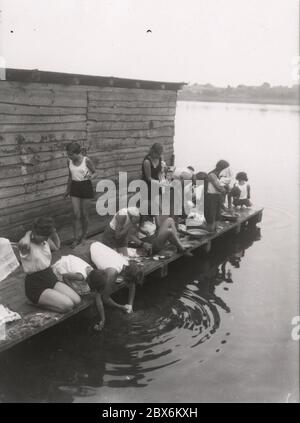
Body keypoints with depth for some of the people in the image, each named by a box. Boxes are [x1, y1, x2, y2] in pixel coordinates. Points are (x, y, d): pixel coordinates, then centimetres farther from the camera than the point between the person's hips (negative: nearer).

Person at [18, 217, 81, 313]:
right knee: (68, 305, -22)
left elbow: (56, 247, 24)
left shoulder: (45, 240, 2)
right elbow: (23, 244, -47)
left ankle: (44, 300, 9)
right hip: (35, 286, -8)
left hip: (50, 277, 8)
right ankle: (40, 302, 1)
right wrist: (28, 234, -23)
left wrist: (53, 232, 6)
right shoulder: (27, 245, -19)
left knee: (77, 300, -9)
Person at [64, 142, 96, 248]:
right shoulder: (69, 161, 1)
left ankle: (84, 235, 26)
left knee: (84, 214, 7)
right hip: (74, 187, 3)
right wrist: (67, 190, 19)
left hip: (86, 186, -3)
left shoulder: (86, 160, -13)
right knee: (76, 214, -1)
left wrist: (90, 175, -23)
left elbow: (94, 171, -1)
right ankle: (76, 238, 5)